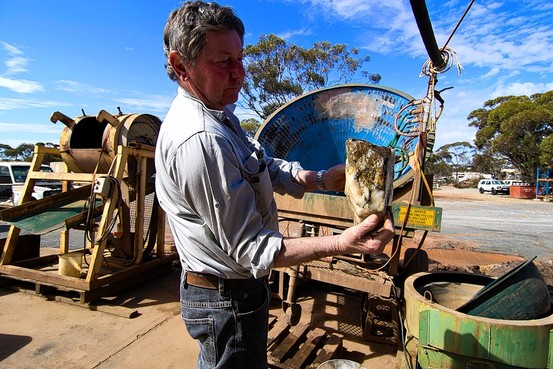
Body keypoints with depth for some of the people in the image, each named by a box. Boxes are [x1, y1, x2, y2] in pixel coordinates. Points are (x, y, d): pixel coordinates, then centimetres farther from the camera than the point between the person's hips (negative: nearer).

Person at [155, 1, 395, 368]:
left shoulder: (219, 114, 3)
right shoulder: (200, 140, -31)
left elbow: (267, 168, 9)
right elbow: (250, 248, -27)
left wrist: (321, 179, -6)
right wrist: (341, 244, -31)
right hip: (228, 299, -9)